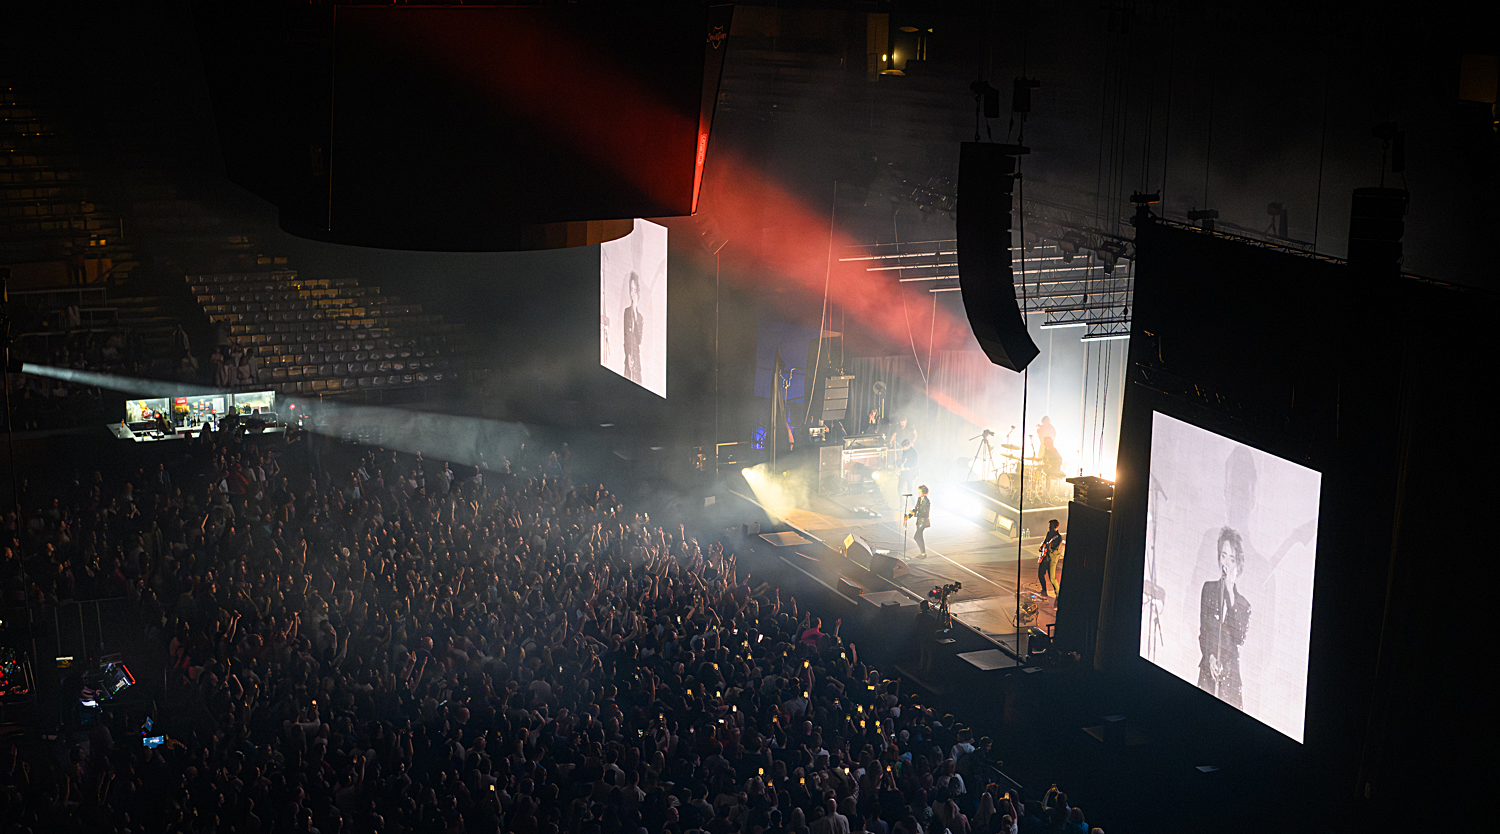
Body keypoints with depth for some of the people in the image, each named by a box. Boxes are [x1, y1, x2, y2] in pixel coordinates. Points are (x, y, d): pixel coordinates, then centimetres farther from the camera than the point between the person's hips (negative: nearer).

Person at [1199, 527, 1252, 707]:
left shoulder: (1243, 603, 6)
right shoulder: (1209, 589, 10)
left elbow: (1239, 638, -9)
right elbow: (1203, 630, 9)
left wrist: (1231, 596, -9)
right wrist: (1209, 658, -10)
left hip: (1231, 674, 0)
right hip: (1208, 671, 0)